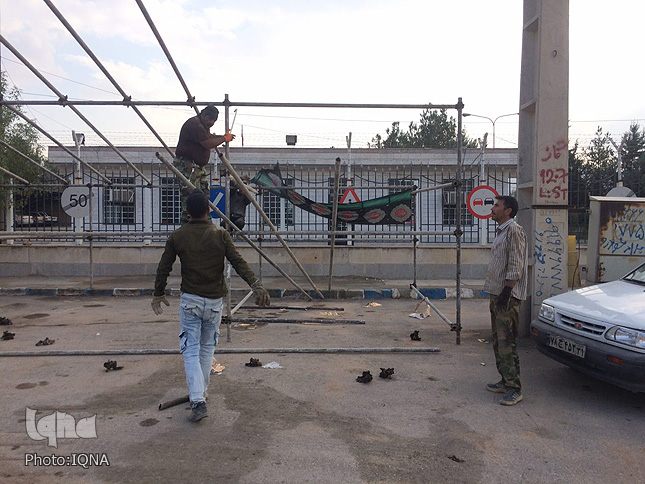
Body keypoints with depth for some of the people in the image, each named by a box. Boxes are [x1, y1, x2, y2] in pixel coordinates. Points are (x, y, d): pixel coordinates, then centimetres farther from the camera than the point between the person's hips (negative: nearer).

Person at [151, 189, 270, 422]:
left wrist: (158, 294, 18)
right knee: (207, 349, 17)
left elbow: (164, 267, 5)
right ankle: (200, 393, 28)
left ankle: (198, 401, -7)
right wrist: (256, 285, -16)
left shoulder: (177, 236, -1)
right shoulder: (220, 235, -3)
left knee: (191, 351, 4)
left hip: (189, 300, -1)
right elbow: (238, 262, -13)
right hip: (214, 301, 1)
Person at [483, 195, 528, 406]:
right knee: (498, 341, 14)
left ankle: (514, 388, -2)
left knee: (507, 342, -9)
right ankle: (505, 381, 24)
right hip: (497, 294, 10)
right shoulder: (500, 232, 19)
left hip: (508, 295, -10)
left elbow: (516, 266, -18)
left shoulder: (514, 231, -12)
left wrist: (507, 290, -22)